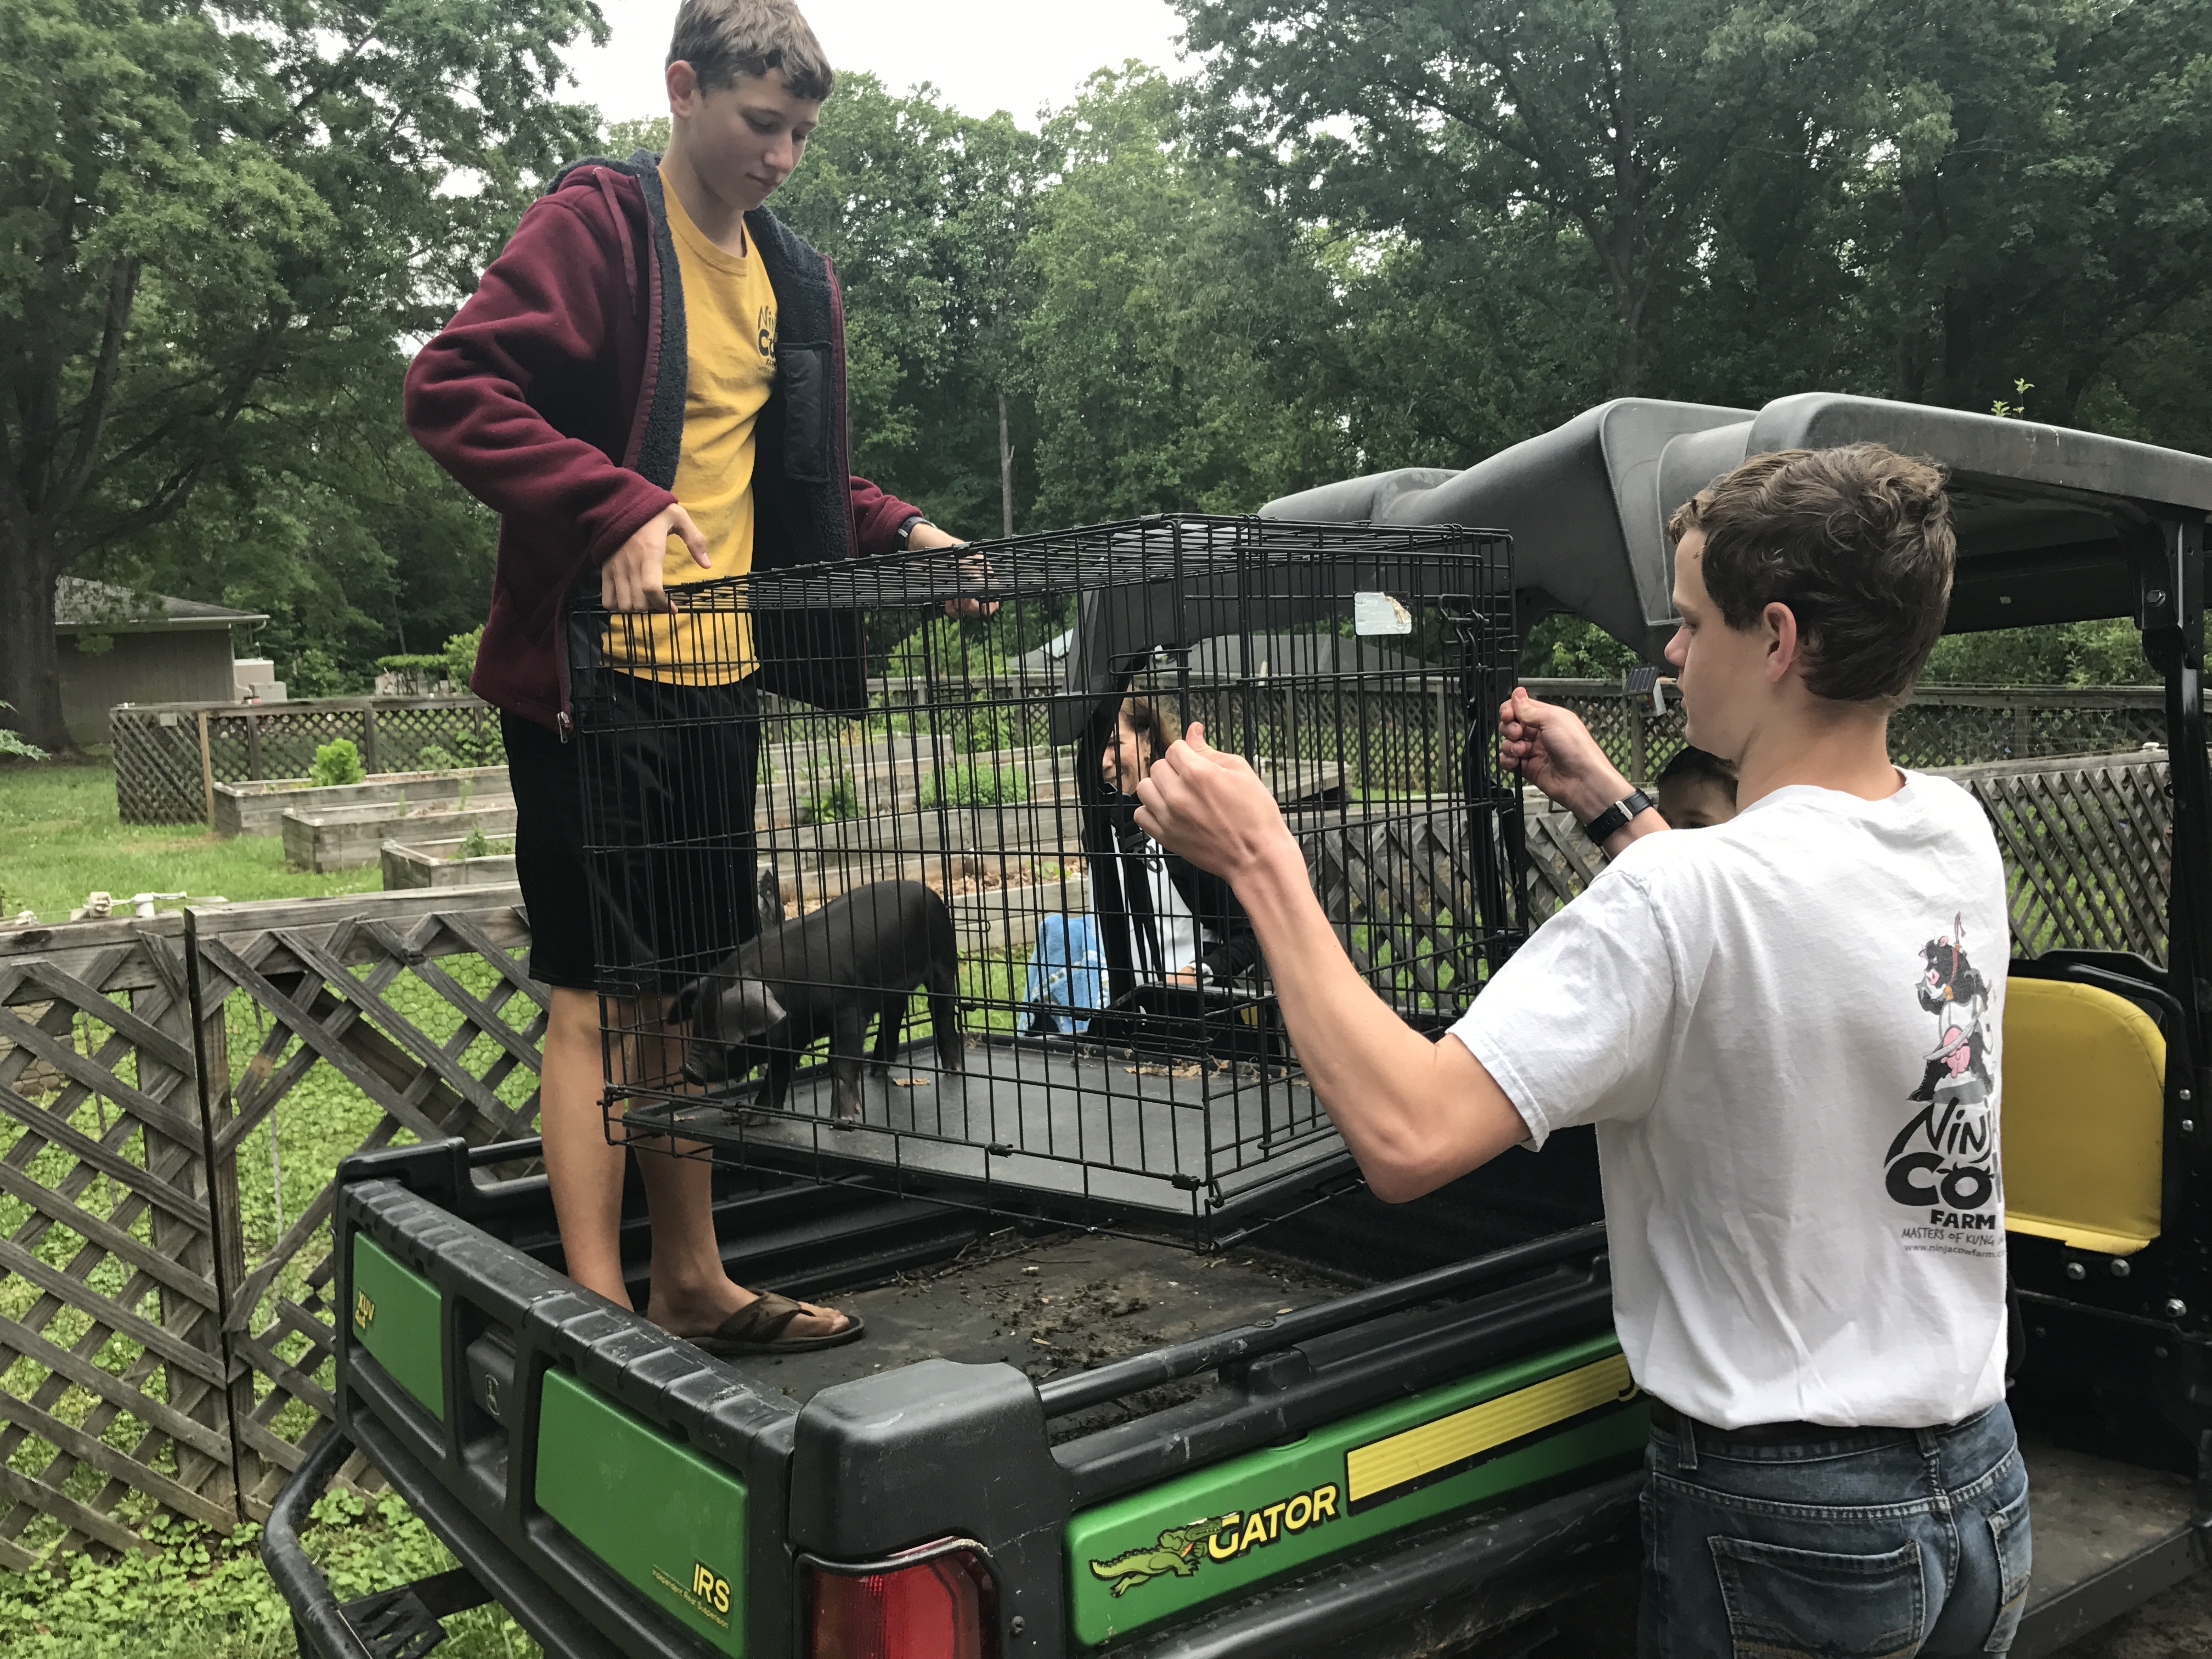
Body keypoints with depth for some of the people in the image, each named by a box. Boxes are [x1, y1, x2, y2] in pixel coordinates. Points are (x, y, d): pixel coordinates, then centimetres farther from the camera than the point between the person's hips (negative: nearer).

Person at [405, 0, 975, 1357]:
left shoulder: (796, 278, 18)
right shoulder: (596, 224, -5)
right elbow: (454, 388, -15)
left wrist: (903, 532, 8)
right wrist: (616, 507, -27)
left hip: (720, 676, 7)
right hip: (599, 669, -7)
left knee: (688, 984, 12)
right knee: (602, 989, -4)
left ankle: (693, 1283, 23)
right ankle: (600, 1315, 4)